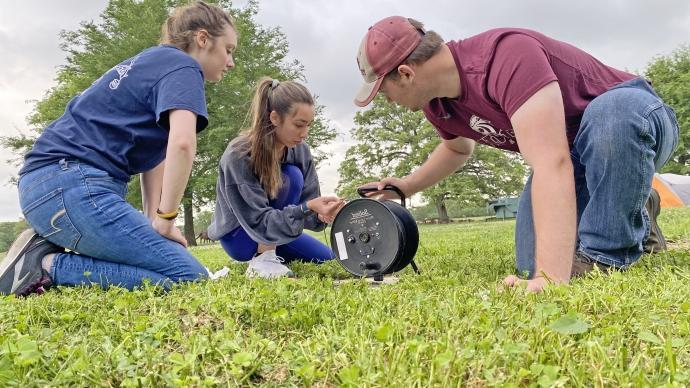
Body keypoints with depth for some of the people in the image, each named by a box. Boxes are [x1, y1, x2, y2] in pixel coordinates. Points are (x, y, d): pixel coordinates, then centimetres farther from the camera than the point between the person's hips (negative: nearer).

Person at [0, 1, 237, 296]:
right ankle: (48, 265, -12)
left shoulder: (153, 62, 24)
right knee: (189, 277, -15)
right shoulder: (182, 66, -4)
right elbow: (182, 143, -23)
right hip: (73, 186, -10)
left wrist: (153, 221, 12)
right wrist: (165, 219, -14)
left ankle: (49, 249, 7)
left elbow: (155, 153, 20)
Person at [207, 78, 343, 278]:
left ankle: (267, 251, 20)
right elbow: (258, 221, -31)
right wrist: (307, 208, -44)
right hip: (239, 235, -7)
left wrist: (320, 214, -35)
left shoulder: (301, 150, -11)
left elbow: (308, 201, -11)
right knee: (290, 178, -28)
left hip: (270, 231, 7)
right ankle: (262, 259, -22)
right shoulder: (238, 156, -29)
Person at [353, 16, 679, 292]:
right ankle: (631, 219, 15)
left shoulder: (504, 55, -36)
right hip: (571, 150, 7)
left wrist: (552, 278, -49)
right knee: (532, 266, -7)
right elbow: (458, 148, 16)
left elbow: (552, 163, -45)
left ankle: (604, 258, -18)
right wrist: (407, 186, 4)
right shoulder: (435, 104, -8)